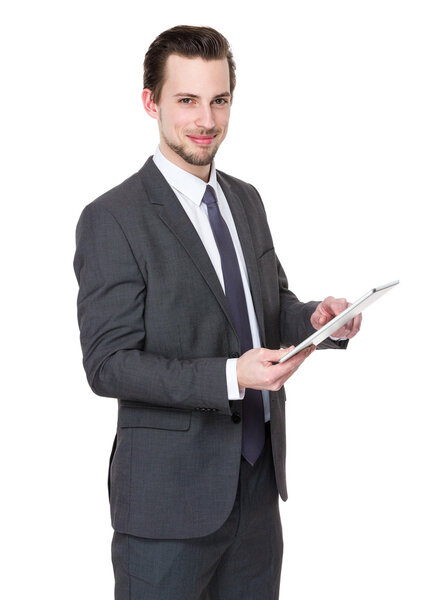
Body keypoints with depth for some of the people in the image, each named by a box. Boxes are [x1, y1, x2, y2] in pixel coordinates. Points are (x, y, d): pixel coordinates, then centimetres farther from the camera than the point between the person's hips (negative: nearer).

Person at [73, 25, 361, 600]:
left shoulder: (246, 199, 9)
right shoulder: (112, 218, -13)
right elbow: (108, 364, -16)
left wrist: (316, 318, -6)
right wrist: (230, 376, -27)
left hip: (259, 479, 6)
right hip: (170, 491, -6)